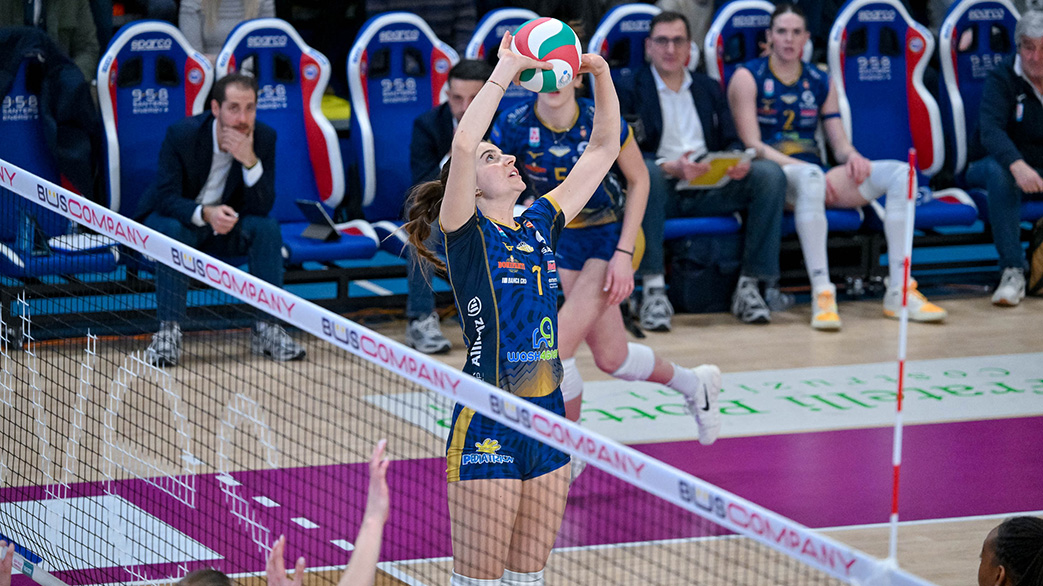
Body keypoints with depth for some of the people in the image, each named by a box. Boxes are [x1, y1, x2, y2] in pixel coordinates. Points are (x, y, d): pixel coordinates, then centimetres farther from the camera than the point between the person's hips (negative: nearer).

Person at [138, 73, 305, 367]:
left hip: (226, 224, 3)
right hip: (175, 218, -3)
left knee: (267, 227, -25)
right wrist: (204, 213, -45)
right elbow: (166, 198, -26)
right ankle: (168, 332, -34)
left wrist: (250, 161, -37)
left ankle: (266, 327, -19)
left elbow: (262, 207, -19)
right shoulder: (182, 135, -23)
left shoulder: (264, 137, -15)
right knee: (172, 232, -36)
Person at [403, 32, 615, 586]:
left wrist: (601, 76, 2)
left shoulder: (541, 223, 11)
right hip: (488, 427, -6)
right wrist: (506, 69, -18)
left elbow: (603, 148, 15)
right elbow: (463, 145, -24)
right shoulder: (466, 231, -6)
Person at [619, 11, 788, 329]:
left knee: (770, 174, -21)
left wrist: (739, 162, -10)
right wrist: (670, 167, -24)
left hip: (710, 189, 4)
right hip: (662, 190, -4)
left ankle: (750, 285, -19)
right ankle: (653, 290, -40)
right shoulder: (630, 90, 7)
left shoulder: (709, 88, 23)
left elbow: (730, 141, 16)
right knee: (645, 172, -39)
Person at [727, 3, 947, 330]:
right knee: (810, 175, -42)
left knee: (900, 173, -16)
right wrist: (797, 166, -20)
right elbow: (752, 145, -7)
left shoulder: (820, 83, 18)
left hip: (811, 175, 6)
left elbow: (839, 142, 15)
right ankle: (821, 293, -48)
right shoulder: (748, 78, 2)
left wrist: (851, 155, -10)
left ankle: (898, 293, -23)